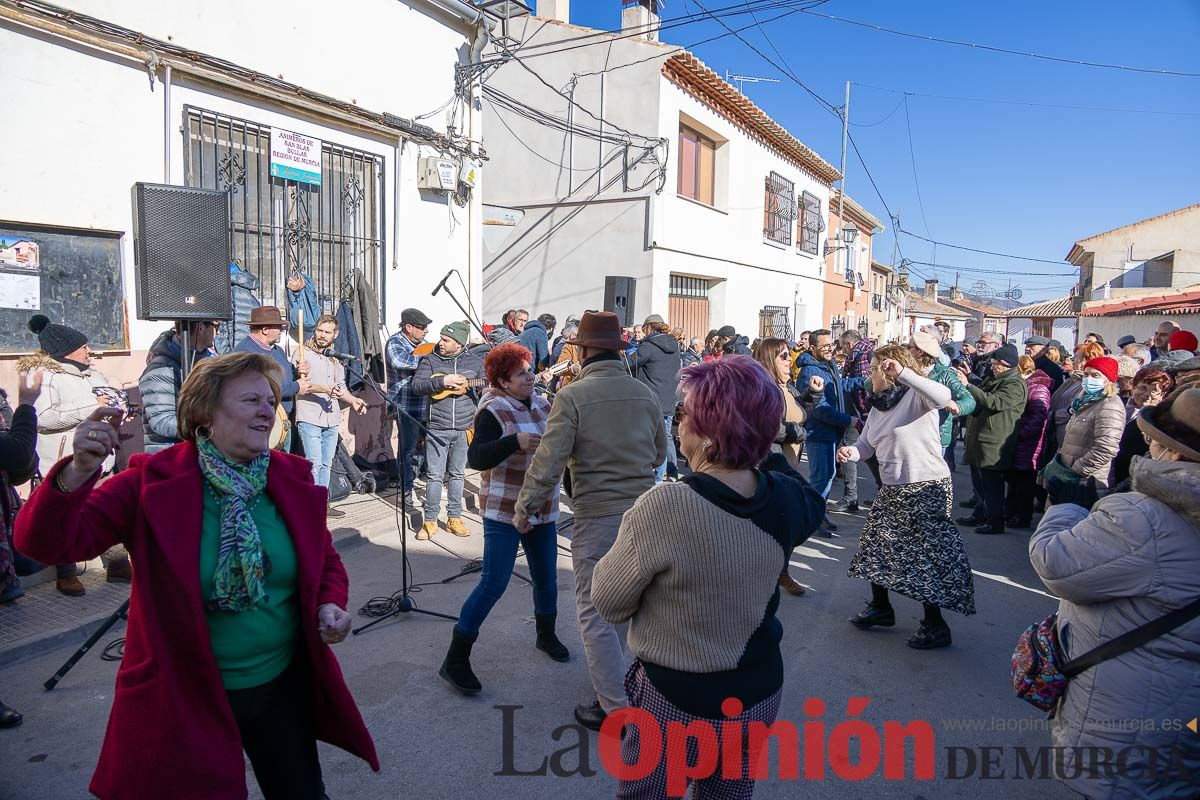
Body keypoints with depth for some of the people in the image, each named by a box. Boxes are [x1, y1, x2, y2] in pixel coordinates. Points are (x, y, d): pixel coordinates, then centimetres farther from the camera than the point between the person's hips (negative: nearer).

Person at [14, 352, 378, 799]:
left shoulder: (294, 477, -4)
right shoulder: (152, 481, -13)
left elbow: (326, 561, 8)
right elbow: (45, 543, -19)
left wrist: (331, 604, -12)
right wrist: (79, 472, -36)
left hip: (283, 686, 3)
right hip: (184, 697, -3)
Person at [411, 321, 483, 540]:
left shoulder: (475, 361, 6)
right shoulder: (430, 360, 3)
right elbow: (417, 386, -8)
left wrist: (470, 386, -14)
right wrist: (443, 381, -19)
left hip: (464, 429, 1)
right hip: (437, 429, -1)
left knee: (457, 474, 11)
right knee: (434, 475, 1)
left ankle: (454, 518, 22)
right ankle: (430, 520, 11)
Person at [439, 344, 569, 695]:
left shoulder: (543, 404, 6)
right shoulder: (493, 412, -13)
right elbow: (475, 458, -25)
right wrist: (515, 443, -36)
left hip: (543, 510, 6)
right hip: (504, 511, -6)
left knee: (546, 577, 17)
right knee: (493, 584, -7)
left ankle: (546, 635, 42)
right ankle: (454, 661, 5)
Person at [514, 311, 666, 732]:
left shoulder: (573, 395, -12)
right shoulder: (645, 393, 2)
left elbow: (548, 462, -14)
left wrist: (524, 510, -1)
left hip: (597, 517, -5)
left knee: (595, 613, 7)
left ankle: (616, 709, 15)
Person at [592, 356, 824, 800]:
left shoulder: (665, 506, -30)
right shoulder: (786, 498, -13)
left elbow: (609, 602, -16)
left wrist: (632, 543, 0)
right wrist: (763, 452, 8)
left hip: (676, 700, -5)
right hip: (761, 691, 5)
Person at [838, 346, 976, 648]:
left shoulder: (916, 396, -14)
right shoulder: (878, 407, 9)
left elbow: (943, 397, -37)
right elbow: (866, 445, 12)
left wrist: (902, 373, -35)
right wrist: (851, 452, -11)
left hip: (927, 488, -9)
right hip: (891, 489, 9)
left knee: (927, 554, -3)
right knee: (876, 544, 15)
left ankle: (935, 625, 13)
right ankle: (880, 607, 32)